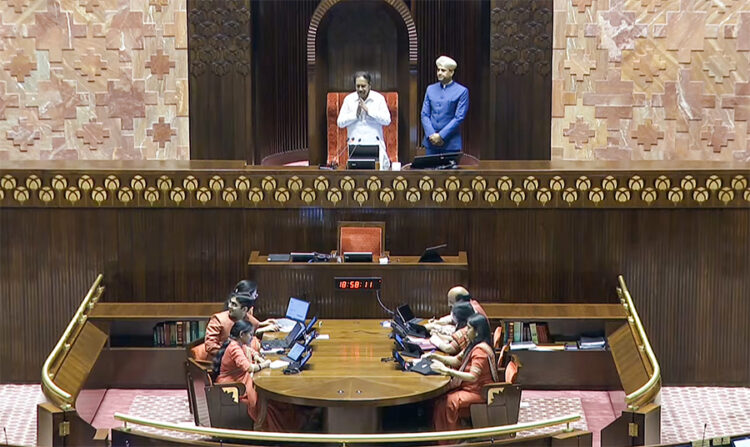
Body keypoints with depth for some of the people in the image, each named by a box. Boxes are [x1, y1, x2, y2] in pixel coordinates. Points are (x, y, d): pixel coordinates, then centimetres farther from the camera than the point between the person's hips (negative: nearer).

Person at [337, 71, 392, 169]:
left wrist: (368, 110, -10)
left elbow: (387, 120, -5)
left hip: (374, 144, -1)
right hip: (355, 145, 1)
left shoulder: (379, 98, 5)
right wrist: (355, 114, -9)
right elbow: (340, 123, 4)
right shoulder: (349, 99, 8)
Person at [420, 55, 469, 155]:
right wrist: (431, 135, -8)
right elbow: (424, 115, 7)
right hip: (431, 143, 4)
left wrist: (441, 135, -13)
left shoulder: (462, 91, -2)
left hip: (451, 144, -4)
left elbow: (459, 118, -8)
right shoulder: (430, 89, 11)